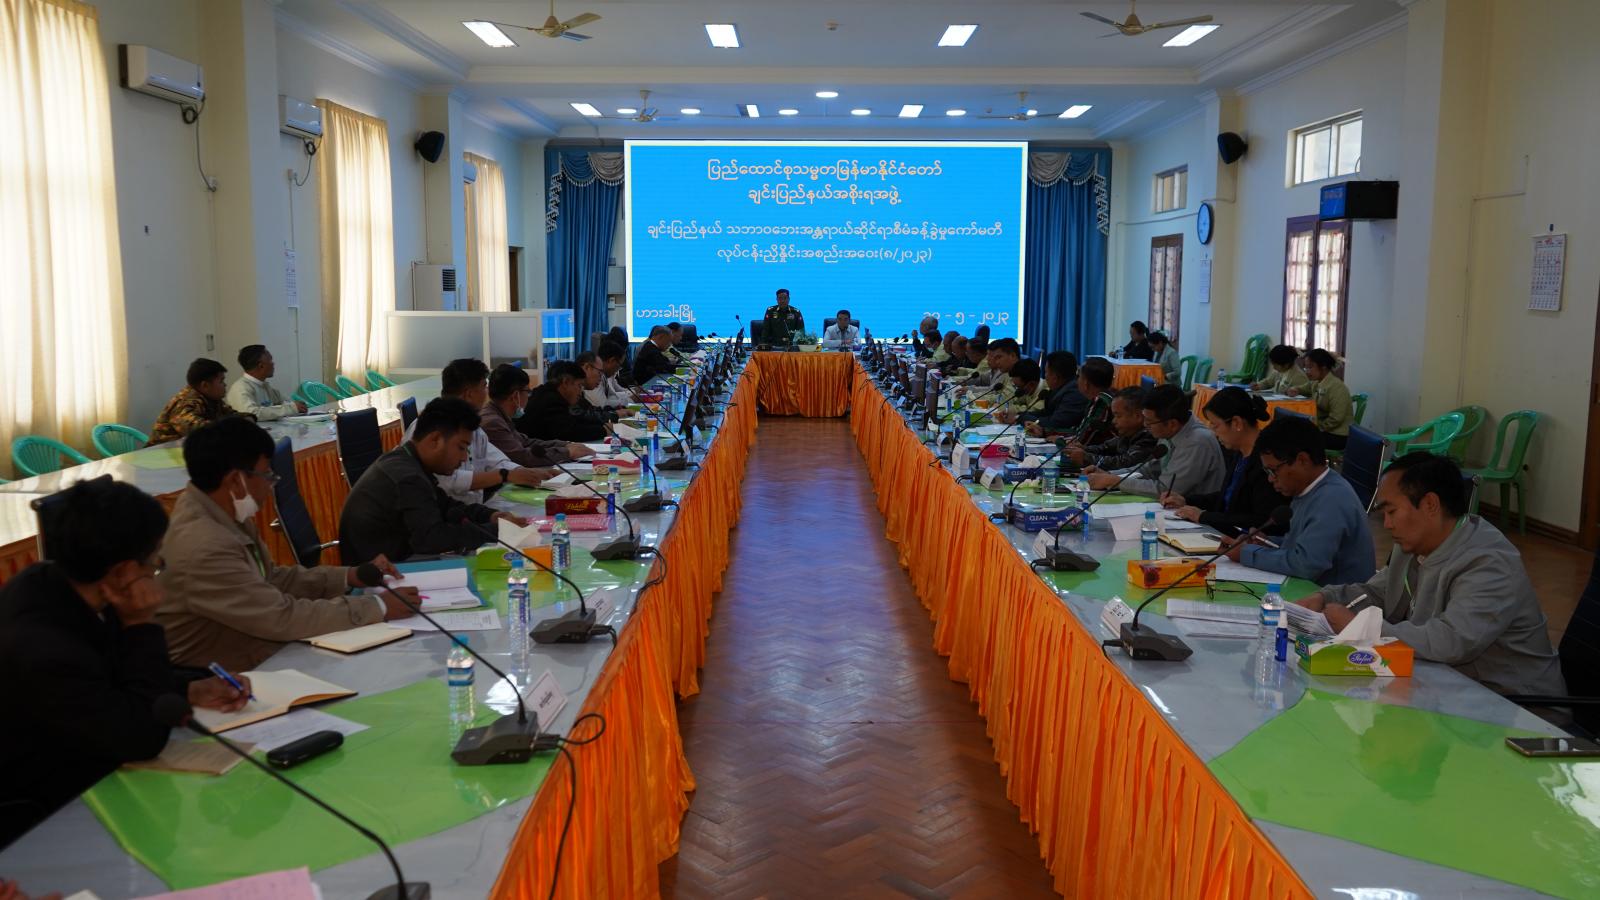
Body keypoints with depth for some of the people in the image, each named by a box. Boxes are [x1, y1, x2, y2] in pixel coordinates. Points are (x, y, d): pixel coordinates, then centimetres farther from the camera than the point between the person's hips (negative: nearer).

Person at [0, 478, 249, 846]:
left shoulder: (57, 583, -10)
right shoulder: (41, 650, -35)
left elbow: (113, 678, 10)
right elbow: (143, 736, -23)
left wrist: (191, 691, 1)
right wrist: (142, 624, -23)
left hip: (75, 774, 7)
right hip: (39, 818, -7)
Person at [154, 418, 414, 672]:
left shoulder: (224, 514, 0)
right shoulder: (204, 549, -28)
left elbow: (271, 578, 11)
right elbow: (283, 617, -25)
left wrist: (350, 577, 3)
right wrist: (378, 607, -19)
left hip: (261, 657, 8)